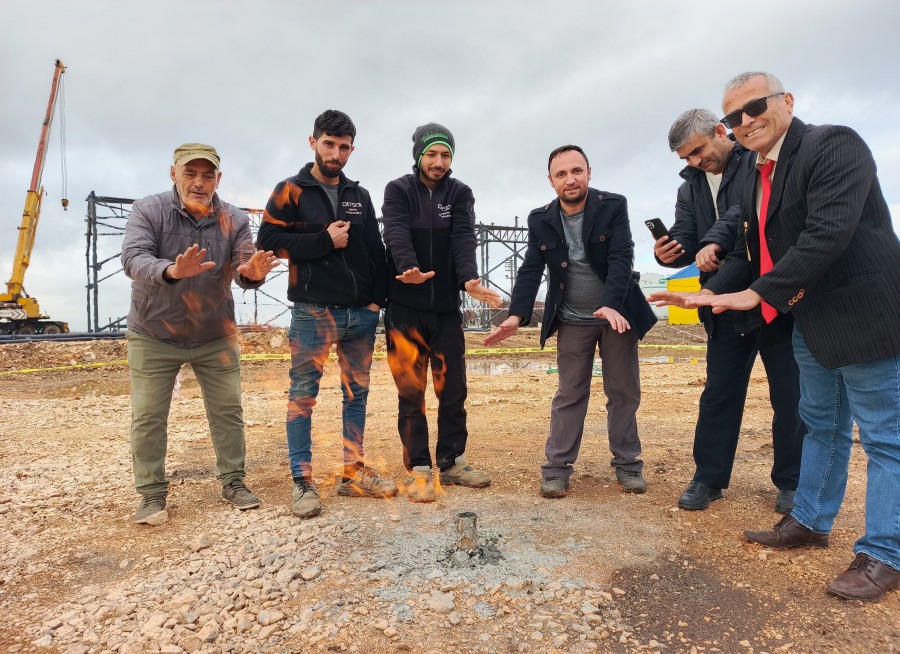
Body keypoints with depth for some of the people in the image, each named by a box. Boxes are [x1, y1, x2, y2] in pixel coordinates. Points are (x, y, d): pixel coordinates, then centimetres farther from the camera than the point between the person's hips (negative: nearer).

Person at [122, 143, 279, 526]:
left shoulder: (235, 220, -8)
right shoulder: (148, 211, -13)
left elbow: (243, 270, -17)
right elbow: (133, 258, -28)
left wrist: (253, 273, -42)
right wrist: (171, 271, -49)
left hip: (215, 336, 2)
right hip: (153, 336, -1)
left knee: (228, 410, 6)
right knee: (148, 416, 2)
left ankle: (233, 482, 22)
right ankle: (152, 494, 17)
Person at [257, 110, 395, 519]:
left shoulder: (359, 196, 15)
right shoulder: (291, 191, 3)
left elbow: (375, 250, 14)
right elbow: (269, 240, -7)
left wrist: (378, 297, 3)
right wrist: (324, 240, -13)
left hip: (361, 313, 5)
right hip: (313, 311, -4)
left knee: (357, 393, 9)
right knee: (303, 395, -2)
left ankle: (354, 473, 20)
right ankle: (302, 482, 7)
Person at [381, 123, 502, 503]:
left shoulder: (460, 194, 6)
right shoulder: (398, 191, 1)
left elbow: (464, 239, -10)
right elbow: (397, 234, -17)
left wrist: (468, 278, -30)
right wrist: (408, 268, -38)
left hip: (447, 307, 2)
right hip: (405, 307, -2)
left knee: (453, 389, 8)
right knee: (411, 392, 2)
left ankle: (452, 463, 24)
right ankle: (419, 469, 13)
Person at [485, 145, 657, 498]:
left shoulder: (614, 207, -10)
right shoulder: (541, 220, -4)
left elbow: (621, 260, -20)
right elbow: (530, 270, -9)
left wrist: (610, 305, -35)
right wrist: (517, 315, -23)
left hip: (618, 314, 0)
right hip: (572, 320, 1)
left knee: (623, 391, 8)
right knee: (569, 394, 4)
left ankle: (627, 464, 21)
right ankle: (557, 468, 9)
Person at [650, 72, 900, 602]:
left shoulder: (834, 144, -16)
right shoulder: (756, 179, 10)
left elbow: (829, 232, -27)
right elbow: (749, 251, 12)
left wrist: (758, 293, -26)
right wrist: (711, 293, -3)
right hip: (813, 321, 9)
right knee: (822, 427, 19)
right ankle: (811, 522, 33)